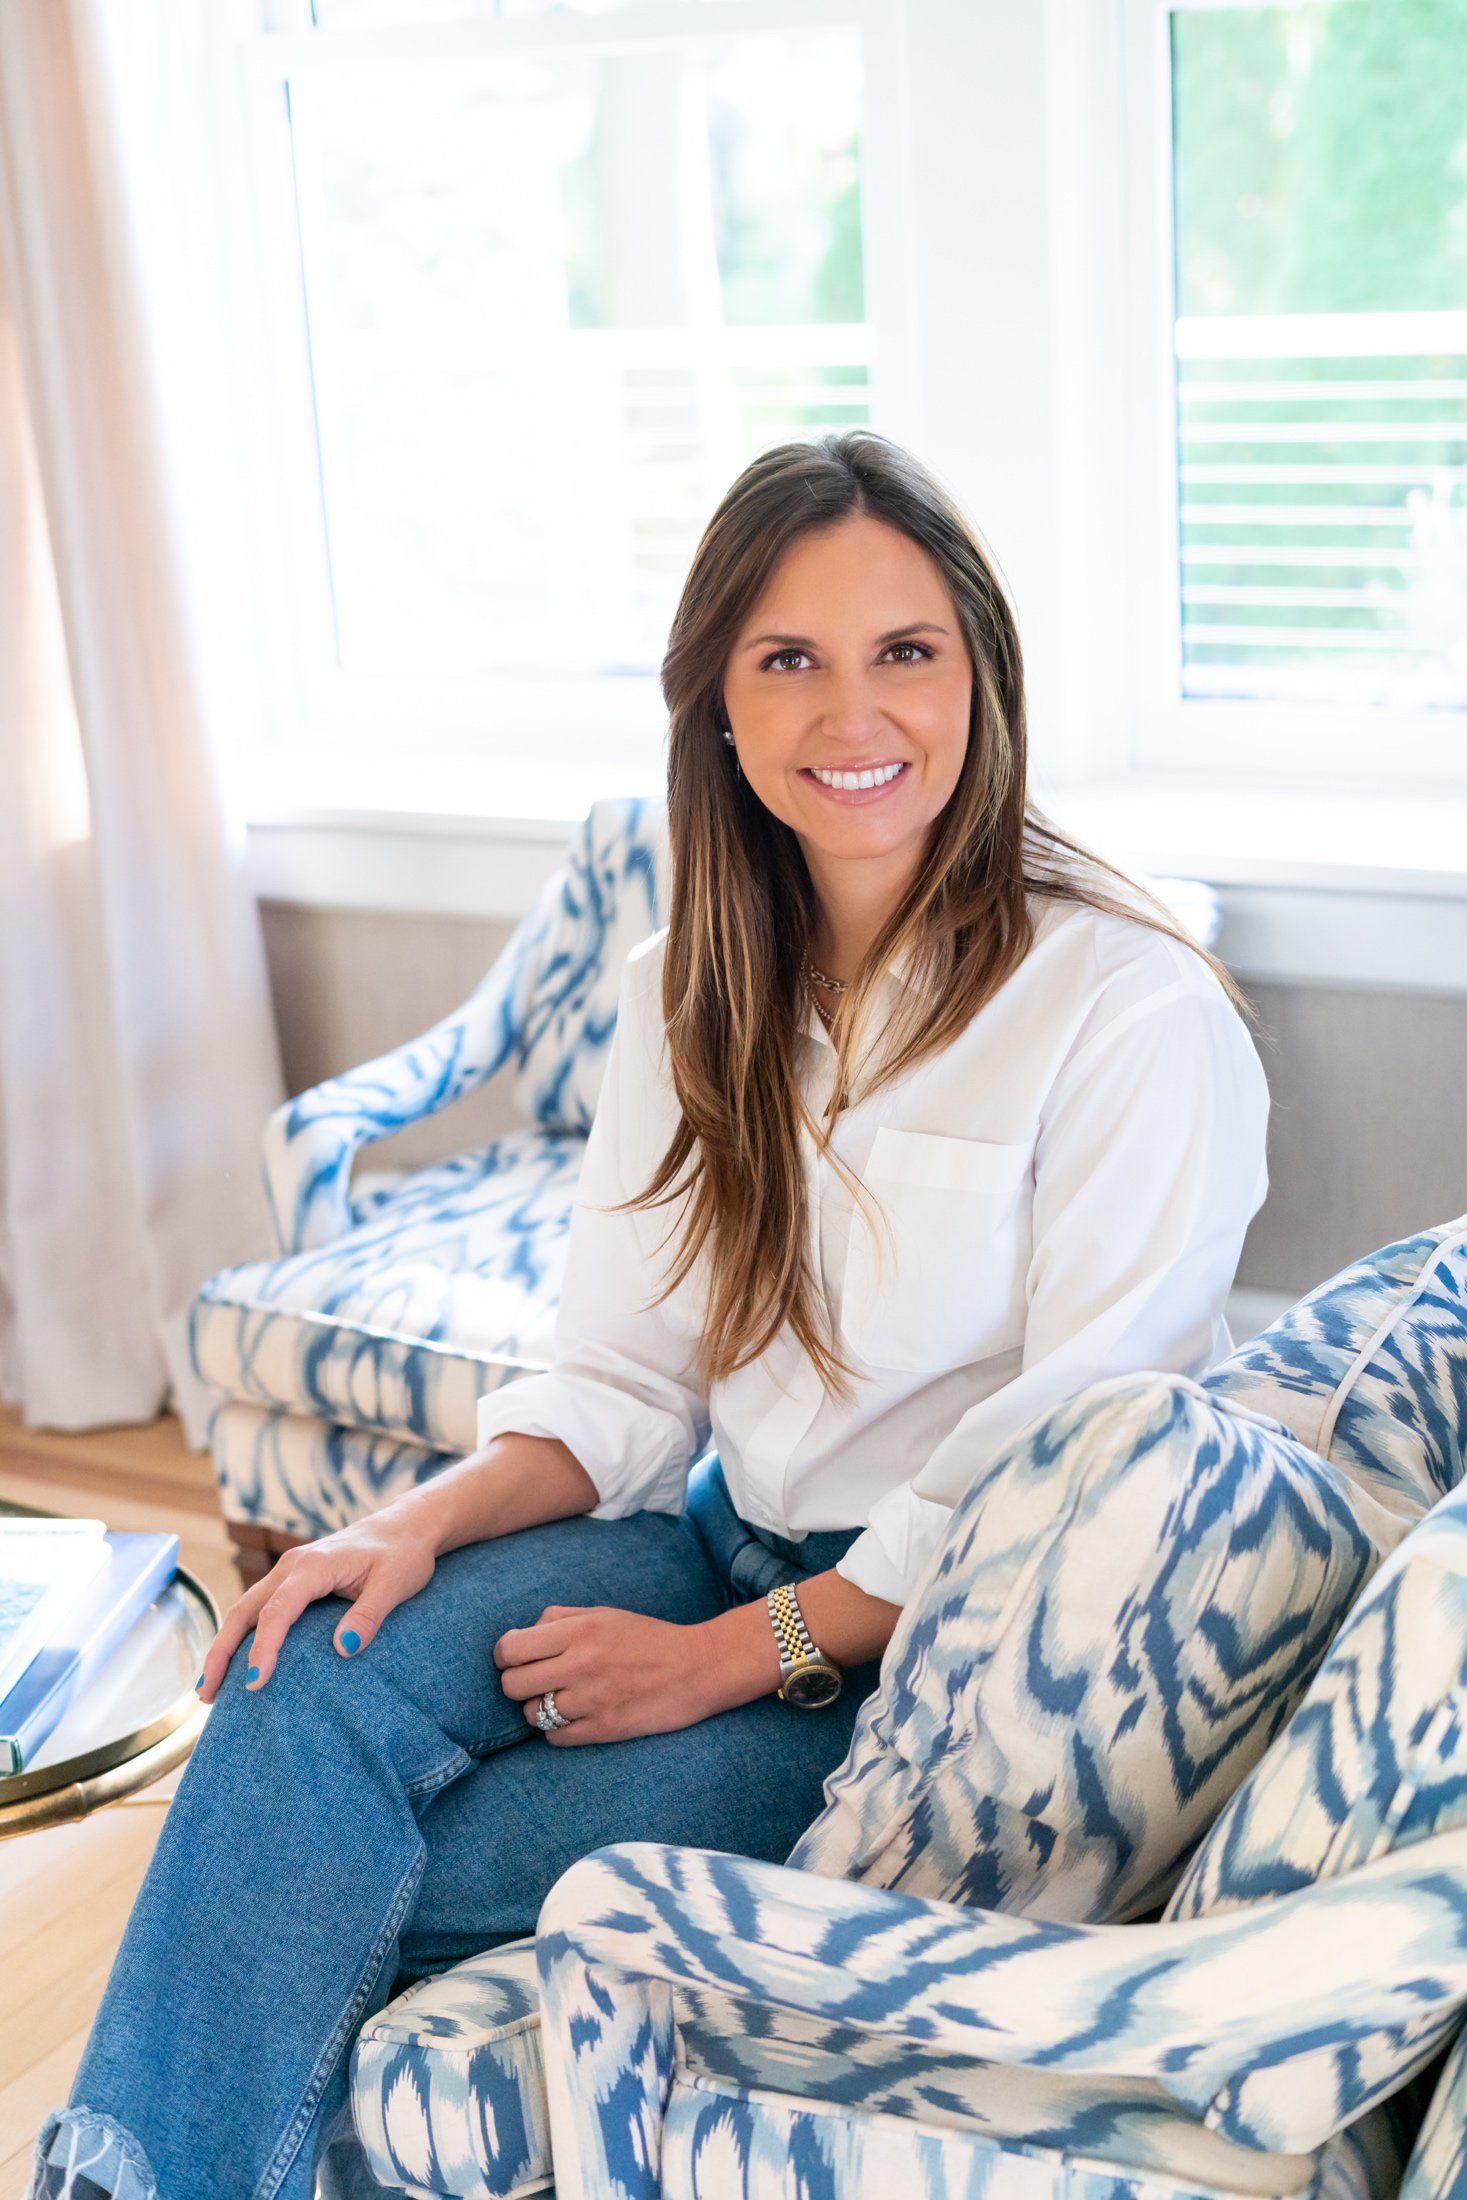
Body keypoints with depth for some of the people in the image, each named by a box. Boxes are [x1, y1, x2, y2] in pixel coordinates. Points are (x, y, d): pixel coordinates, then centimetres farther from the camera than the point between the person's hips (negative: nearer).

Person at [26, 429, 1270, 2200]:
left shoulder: (1135, 1012, -16)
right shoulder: (690, 992, 5)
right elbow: (625, 1379, 5)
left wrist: (738, 1652, -18)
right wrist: (427, 1522, -13)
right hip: (728, 1538, 6)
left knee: (408, 1876, -20)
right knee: (325, 1670, -21)